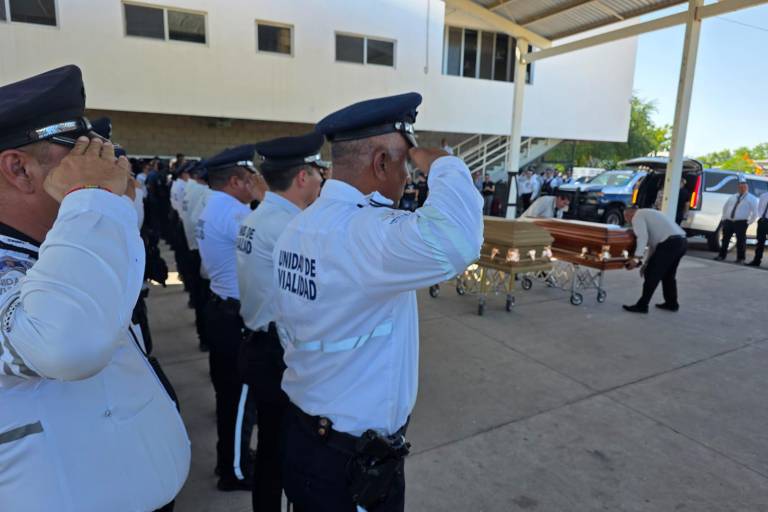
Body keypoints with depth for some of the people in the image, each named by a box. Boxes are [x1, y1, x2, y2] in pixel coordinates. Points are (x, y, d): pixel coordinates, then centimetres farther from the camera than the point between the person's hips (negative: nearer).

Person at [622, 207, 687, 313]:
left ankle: (642, 305, 2)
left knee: (651, 275, -2)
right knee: (668, 275, 23)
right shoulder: (647, 214, 30)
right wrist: (647, 263, 31)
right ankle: (672, 303, 32)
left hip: (670, 243, -9)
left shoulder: (637, 217, 2)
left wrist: (637, 258, -22)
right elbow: (653, 241, 31)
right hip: (682, 242, 9)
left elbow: (643, 237, -17)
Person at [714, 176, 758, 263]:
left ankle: (740, 259, 7)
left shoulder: (751, 199, 1)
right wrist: (724, 218, 17)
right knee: (725, 239, 6)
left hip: (741, 223, -4)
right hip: (728, 221, 4)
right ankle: (721, 255, 15)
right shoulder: (733, 197, 15)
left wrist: (749, 222, -8)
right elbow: (725, 207, 26)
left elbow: (755, 212, -3)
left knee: (740, 240, -1)